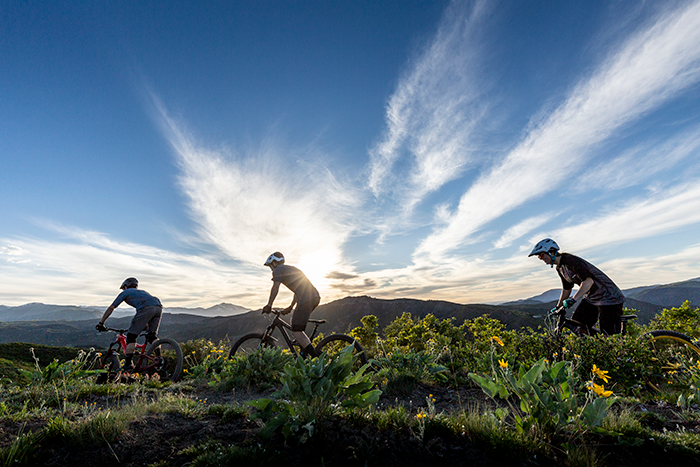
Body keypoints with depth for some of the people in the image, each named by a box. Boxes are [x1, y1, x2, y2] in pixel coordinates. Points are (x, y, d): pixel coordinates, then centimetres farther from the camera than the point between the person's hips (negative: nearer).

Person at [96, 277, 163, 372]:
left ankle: (128, 364, 6)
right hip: (159, 307, 6)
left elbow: (111, 308, 27)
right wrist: (145, 325, 54)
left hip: (146, 308, -6)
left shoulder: (126, 292, 29)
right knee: (152, 336, 16)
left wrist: (101, 323, 37)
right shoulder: (142, 292, 44)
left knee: (131, 336, 7)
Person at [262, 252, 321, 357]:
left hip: (306, 300, -9)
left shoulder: (278, 270, 7)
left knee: (296, 332, -3)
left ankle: (317, 358, -8)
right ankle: (304, 355, 24)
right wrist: (290, 307, 42)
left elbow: (275, 288, -5)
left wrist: (268, 305, 4)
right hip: (316, 297, 9)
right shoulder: (291, 269, 33)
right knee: (298, 325, 26)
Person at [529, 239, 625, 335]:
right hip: (591, 298, 9)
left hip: (608, 297, -9)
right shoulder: (560, 268, 6)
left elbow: (589, 281, -32)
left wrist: (573, 299, -39)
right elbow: (566, 289, 16)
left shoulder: (570, 260, -23)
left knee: (611, 335, -7)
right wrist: (558, 308, 19)